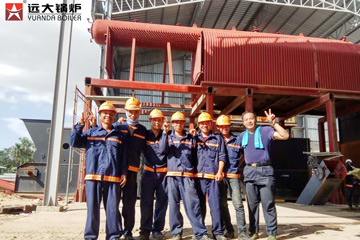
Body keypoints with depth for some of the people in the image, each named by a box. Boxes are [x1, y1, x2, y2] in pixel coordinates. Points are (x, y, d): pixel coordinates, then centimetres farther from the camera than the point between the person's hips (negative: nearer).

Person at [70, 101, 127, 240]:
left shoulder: (119, 135, 14)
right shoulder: (91, 132, 14)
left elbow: (123, 157, 11)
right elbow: (74, 142, 3)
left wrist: (124, 173, 2)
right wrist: (79, 126, -6)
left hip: (113, 177, 0)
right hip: (93, 176, 0)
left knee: (113, 208, 3)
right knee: (92, 207, 3)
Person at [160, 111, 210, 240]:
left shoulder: (191, 138, 14)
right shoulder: (169, 137, 13)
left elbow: (195, 157, 17)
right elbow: (163, 149, -7)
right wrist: (165, 133, -12)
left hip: (188, 175, 0)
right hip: (172, 175, 1)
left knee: (192, 203, -7)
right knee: (174, 204, 3)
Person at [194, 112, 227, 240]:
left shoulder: (218, 138, 12)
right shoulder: (195, 138, 13)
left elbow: (222, 156, 7)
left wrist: (219, 172, -4)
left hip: (213, 176, -1)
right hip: (198, 176, 1)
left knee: (215, 204, -4)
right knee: (199, 204, 7)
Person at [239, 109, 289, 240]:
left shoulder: (265, 131, 0)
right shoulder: (242, 136, 14)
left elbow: (285, 136, -12)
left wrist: (273, 123, -18)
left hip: (265, 170, -4)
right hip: (250, 171, 4)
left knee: (268, 203, -4)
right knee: (252, 203, 9)